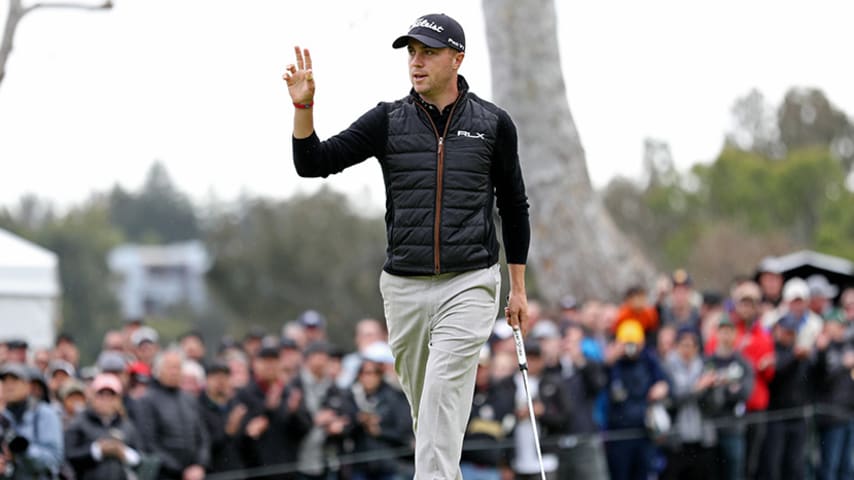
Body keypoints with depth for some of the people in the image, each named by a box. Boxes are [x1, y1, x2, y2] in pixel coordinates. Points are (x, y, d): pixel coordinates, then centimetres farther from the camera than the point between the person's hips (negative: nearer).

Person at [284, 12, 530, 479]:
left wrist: (518, 289, 12)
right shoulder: (388, 120, 3)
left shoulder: (492, 124, 2)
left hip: (469, 285, -3)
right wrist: (303, 107, -20)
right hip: (404, 287, 3)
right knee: (421, 402, 11)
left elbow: (513, 207, 12)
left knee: (444, 393, -18)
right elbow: (313, 162, -2)